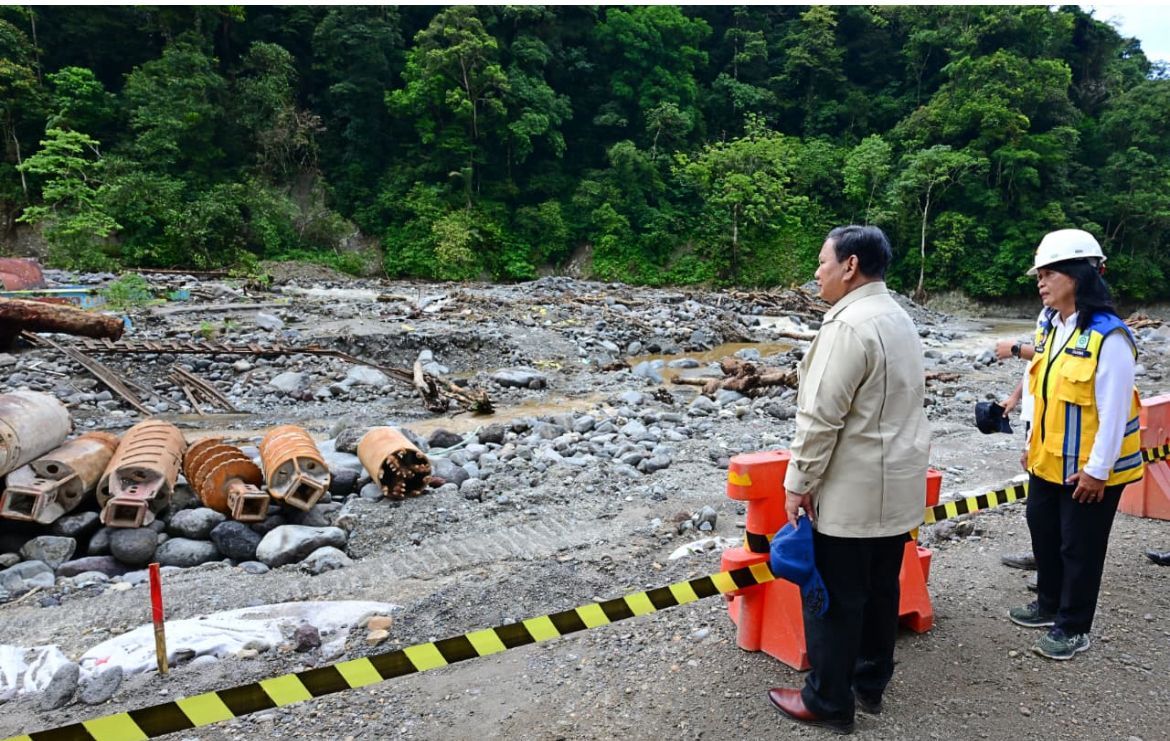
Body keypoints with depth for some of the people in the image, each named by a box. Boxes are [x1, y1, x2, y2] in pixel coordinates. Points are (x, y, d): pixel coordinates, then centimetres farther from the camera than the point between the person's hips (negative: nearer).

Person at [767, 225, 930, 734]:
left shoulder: (849, 324, -21)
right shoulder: (898, 317, 11)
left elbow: (821, 416, -23)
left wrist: (799, 484, -15)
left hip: (851, 491, -9)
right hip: (897, 483, 10)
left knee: (834, 597, 4)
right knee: (880, 588, 18)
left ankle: (828, 702, 17)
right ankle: (870, 684, 33)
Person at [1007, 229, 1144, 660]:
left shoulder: (1108, 336, -22)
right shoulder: (1049, 326, 4)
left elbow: (1113, 410, -20)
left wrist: (1097, 470, -17)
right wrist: (1032, 443, 14)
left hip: (1088, 468, -8)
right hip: (1047, 460, 8)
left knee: (1080, 547, 7)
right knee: (1043, 531, 21)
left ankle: (1073, 628, 25)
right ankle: (1049, 604, 41)